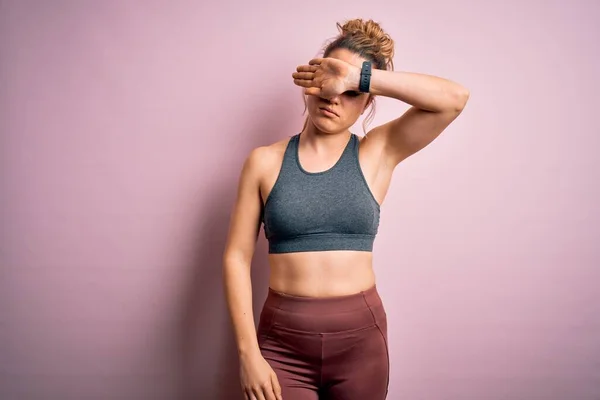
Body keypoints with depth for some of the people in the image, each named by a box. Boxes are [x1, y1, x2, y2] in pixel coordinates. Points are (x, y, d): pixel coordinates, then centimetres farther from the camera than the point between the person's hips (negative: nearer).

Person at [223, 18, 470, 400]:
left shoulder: (378, 153, -2)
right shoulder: (265, 161, -2)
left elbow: (455, 98, -14)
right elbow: (237, 257, -4)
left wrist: (359, 78, -20)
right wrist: (248, 351, -10)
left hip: (360, 338, 1)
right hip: (283, 341, -1)